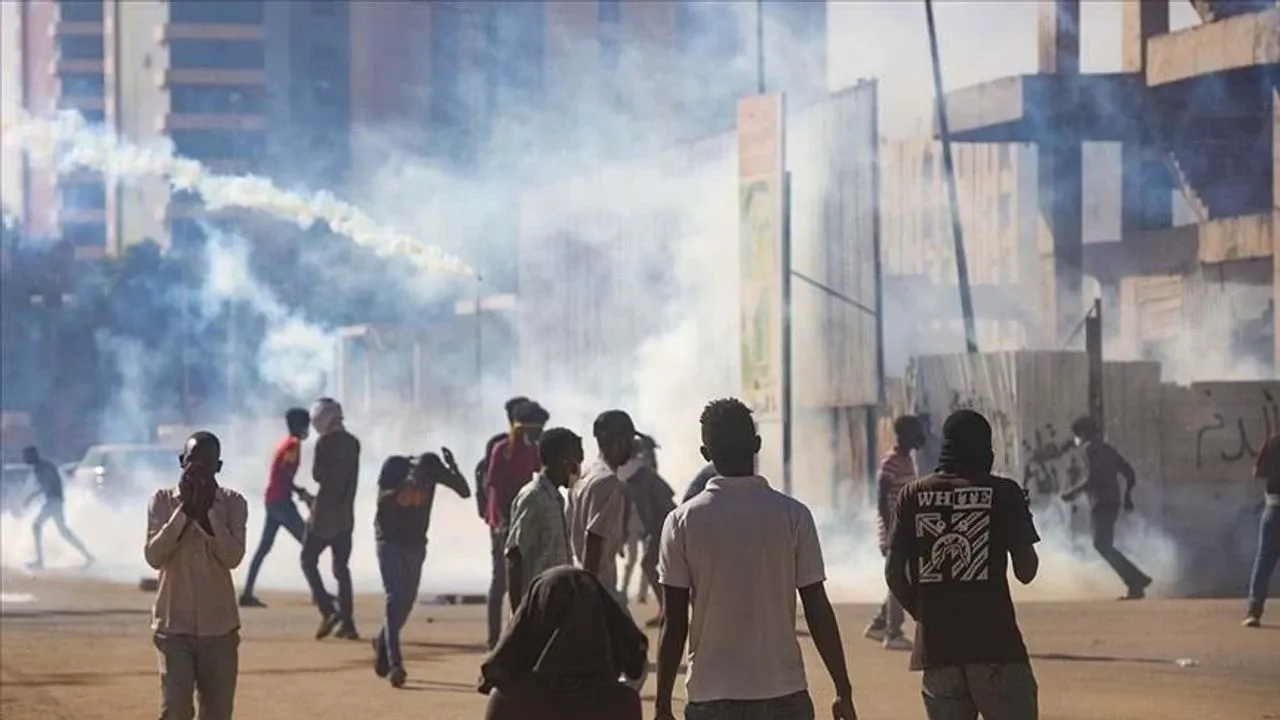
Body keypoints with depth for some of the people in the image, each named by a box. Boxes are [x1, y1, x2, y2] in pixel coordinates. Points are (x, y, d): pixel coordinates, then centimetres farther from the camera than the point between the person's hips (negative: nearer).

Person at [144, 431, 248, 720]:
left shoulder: (233, 503, 1)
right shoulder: (162, 500, 0)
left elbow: (233, 556, -13)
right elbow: (154, 555, -12)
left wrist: (209, 509, -17)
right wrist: (184, 509, -15)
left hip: (219, 626, 2)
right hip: (174, 624, -2)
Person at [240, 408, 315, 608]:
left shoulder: (286, 444, 18)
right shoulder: (293, 445, -12)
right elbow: (285, 477, -19)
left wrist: (300, 493, 17)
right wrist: (301, 493, -9)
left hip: (272, 500, 10)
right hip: (281, 500, -10)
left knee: (264, 547, 7)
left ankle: (247, 594, 3)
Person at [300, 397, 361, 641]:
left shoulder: (325, 442, -12)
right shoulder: (353, 442, 10)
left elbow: (317, 475, -12)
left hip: (324, 511, -7)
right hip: (345, 513, 7)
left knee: (308, 560, 4)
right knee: (341, 567, 9)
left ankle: (328, 610, -13)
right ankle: (347, 622, 4)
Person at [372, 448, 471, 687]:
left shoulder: (432, 468, -11)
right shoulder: (394, 466, -20)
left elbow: (465, 492, -14)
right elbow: (381, 501, -30)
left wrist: (452, 467, -31)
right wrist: (404, 486, -47)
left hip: (416, 544, 4)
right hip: (390, 540, -4)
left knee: (407, 601, 12)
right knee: (395, 598, -15)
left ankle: (383, 643, 37)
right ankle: (394, 663, -22)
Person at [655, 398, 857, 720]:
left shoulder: (682, 522, -2)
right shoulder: (793, 515, -2)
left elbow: (673, 623, -2)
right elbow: (818, 612, -2)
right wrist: (843, 692, 6)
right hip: (784, 694, 0)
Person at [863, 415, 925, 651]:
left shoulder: (907, 460, 13)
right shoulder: (890, 463, -16)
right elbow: (882, 502, -19)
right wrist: (890, 535, -22)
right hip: (895, 531, -9)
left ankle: (878, 625, 23)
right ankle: (893, 635, 0)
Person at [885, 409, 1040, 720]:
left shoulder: (913, 496, 6)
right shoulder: (1003, 492, -2)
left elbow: (894, 574, 3)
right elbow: (1026, 571, -1)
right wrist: (1023, 519, 16)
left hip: (936, 646, 3)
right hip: (994, 642, -3)